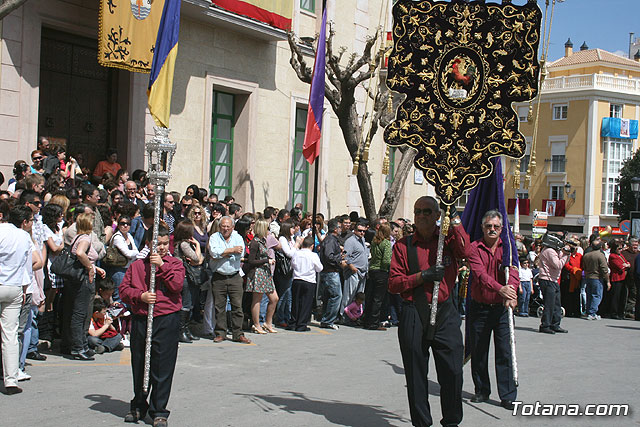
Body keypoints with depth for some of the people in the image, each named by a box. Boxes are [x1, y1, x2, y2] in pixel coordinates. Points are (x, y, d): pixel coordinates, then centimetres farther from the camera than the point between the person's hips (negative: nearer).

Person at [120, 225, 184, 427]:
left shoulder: (175, 264, 7)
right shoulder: (137, 266, 12)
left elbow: (177, 285, -9)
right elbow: (124, 289, 7)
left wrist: (162, 265, -11)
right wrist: (140, 296, -10)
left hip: (166, 321, -2)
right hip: (140, 319, 3)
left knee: (162, 368, -1)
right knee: (138, 366, 11)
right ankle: (138, 406, 29)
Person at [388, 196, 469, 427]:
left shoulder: (447, 238, 7)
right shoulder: (403, 245, 6)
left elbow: (464, 250, -16)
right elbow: (394, 284, -1)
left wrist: (454, 218, -14)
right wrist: (423, 276, -13)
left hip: (445, 314, 0)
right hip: (413, 315, 0)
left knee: (453, 373, 1)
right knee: (416, 375, 6)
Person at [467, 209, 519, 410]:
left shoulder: (507, 248, 4)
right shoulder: (474, 248, -3)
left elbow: (513, 271, -12)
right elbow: (480, 274, -18)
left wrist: (511, 290, -33)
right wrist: (500, 289, -35)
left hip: (502, 308, 0)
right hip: (479, 308, 0)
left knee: (505, 352, -1)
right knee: (479, 352, 9)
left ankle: (508, 396, 6)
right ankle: (482, 391, 24)